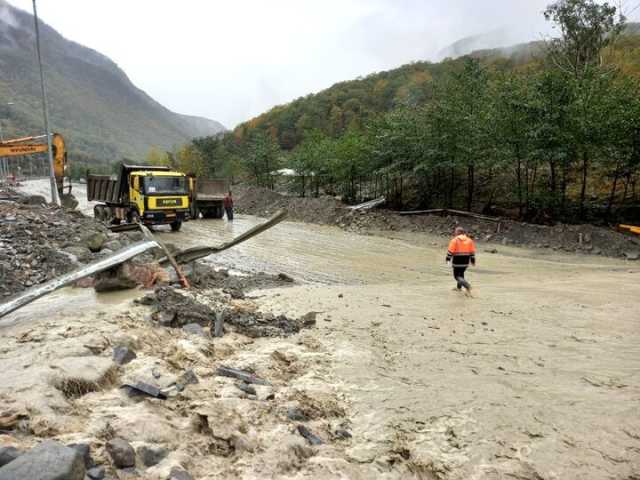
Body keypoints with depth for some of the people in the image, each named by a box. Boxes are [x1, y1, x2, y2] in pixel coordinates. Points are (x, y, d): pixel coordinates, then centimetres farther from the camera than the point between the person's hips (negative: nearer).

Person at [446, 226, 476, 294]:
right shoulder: (469, 240, 5)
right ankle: (459, 287, 34)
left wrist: (448, 259, -3)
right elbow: (472, 251, 6)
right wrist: (473, 261, 12)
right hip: (466, 261, 6)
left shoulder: (454, 240, -10)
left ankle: (467, 285, -22)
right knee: (461, 273, 25)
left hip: (457, 261, -5)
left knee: (457, 276, 1)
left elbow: (450, 251, -12)